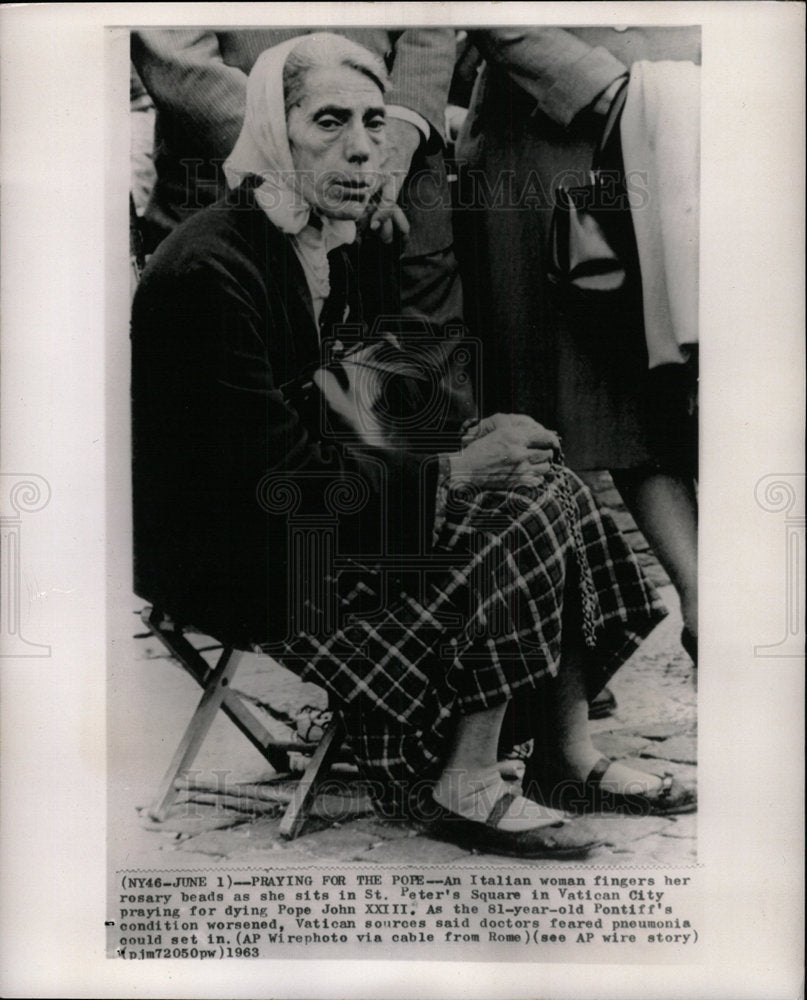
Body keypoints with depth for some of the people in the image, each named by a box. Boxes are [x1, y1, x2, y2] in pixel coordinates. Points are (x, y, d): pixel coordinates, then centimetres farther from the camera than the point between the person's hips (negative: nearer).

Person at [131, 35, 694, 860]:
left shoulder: (337, 248, 6)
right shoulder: (209, 271, -22)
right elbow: (282, 474, -24)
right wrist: (453, 471, -18)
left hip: (306, 513, 9)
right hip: (224, 556, -9)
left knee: (547, 485, -3)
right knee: (525, 517, -17)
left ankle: (571, 758, 5)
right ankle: (467, 788, -6)